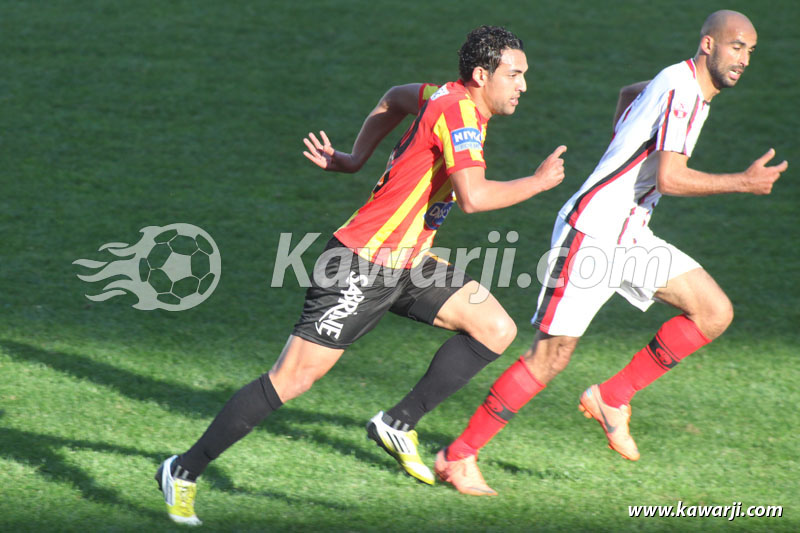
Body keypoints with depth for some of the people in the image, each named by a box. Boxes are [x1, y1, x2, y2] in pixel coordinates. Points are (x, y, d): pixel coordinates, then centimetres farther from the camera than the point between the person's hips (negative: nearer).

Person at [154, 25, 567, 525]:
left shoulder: (449, 96, 8)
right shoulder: (457, 110, -20)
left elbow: (395, 99, 29)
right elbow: (473, 197, -33)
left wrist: (354, 159, 27)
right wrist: (538, 182, -19)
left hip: (409, 261, 9)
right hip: (363, 264, -9)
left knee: (497, 329, -3)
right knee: (292, 379, -7)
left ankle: (399, 423, 5)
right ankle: (184, 472, 4)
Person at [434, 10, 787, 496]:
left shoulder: (689, 86, 13)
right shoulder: (681, 89, -16)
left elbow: (630, 93, 35)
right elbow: (669, 177, -26)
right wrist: (744, 183, -21)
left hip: (631, 237, 9)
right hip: (591, 232, -9)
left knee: (715, 313, -1)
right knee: (553, 355, -10)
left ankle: (611, 398, 6)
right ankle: (458, 456, 0)